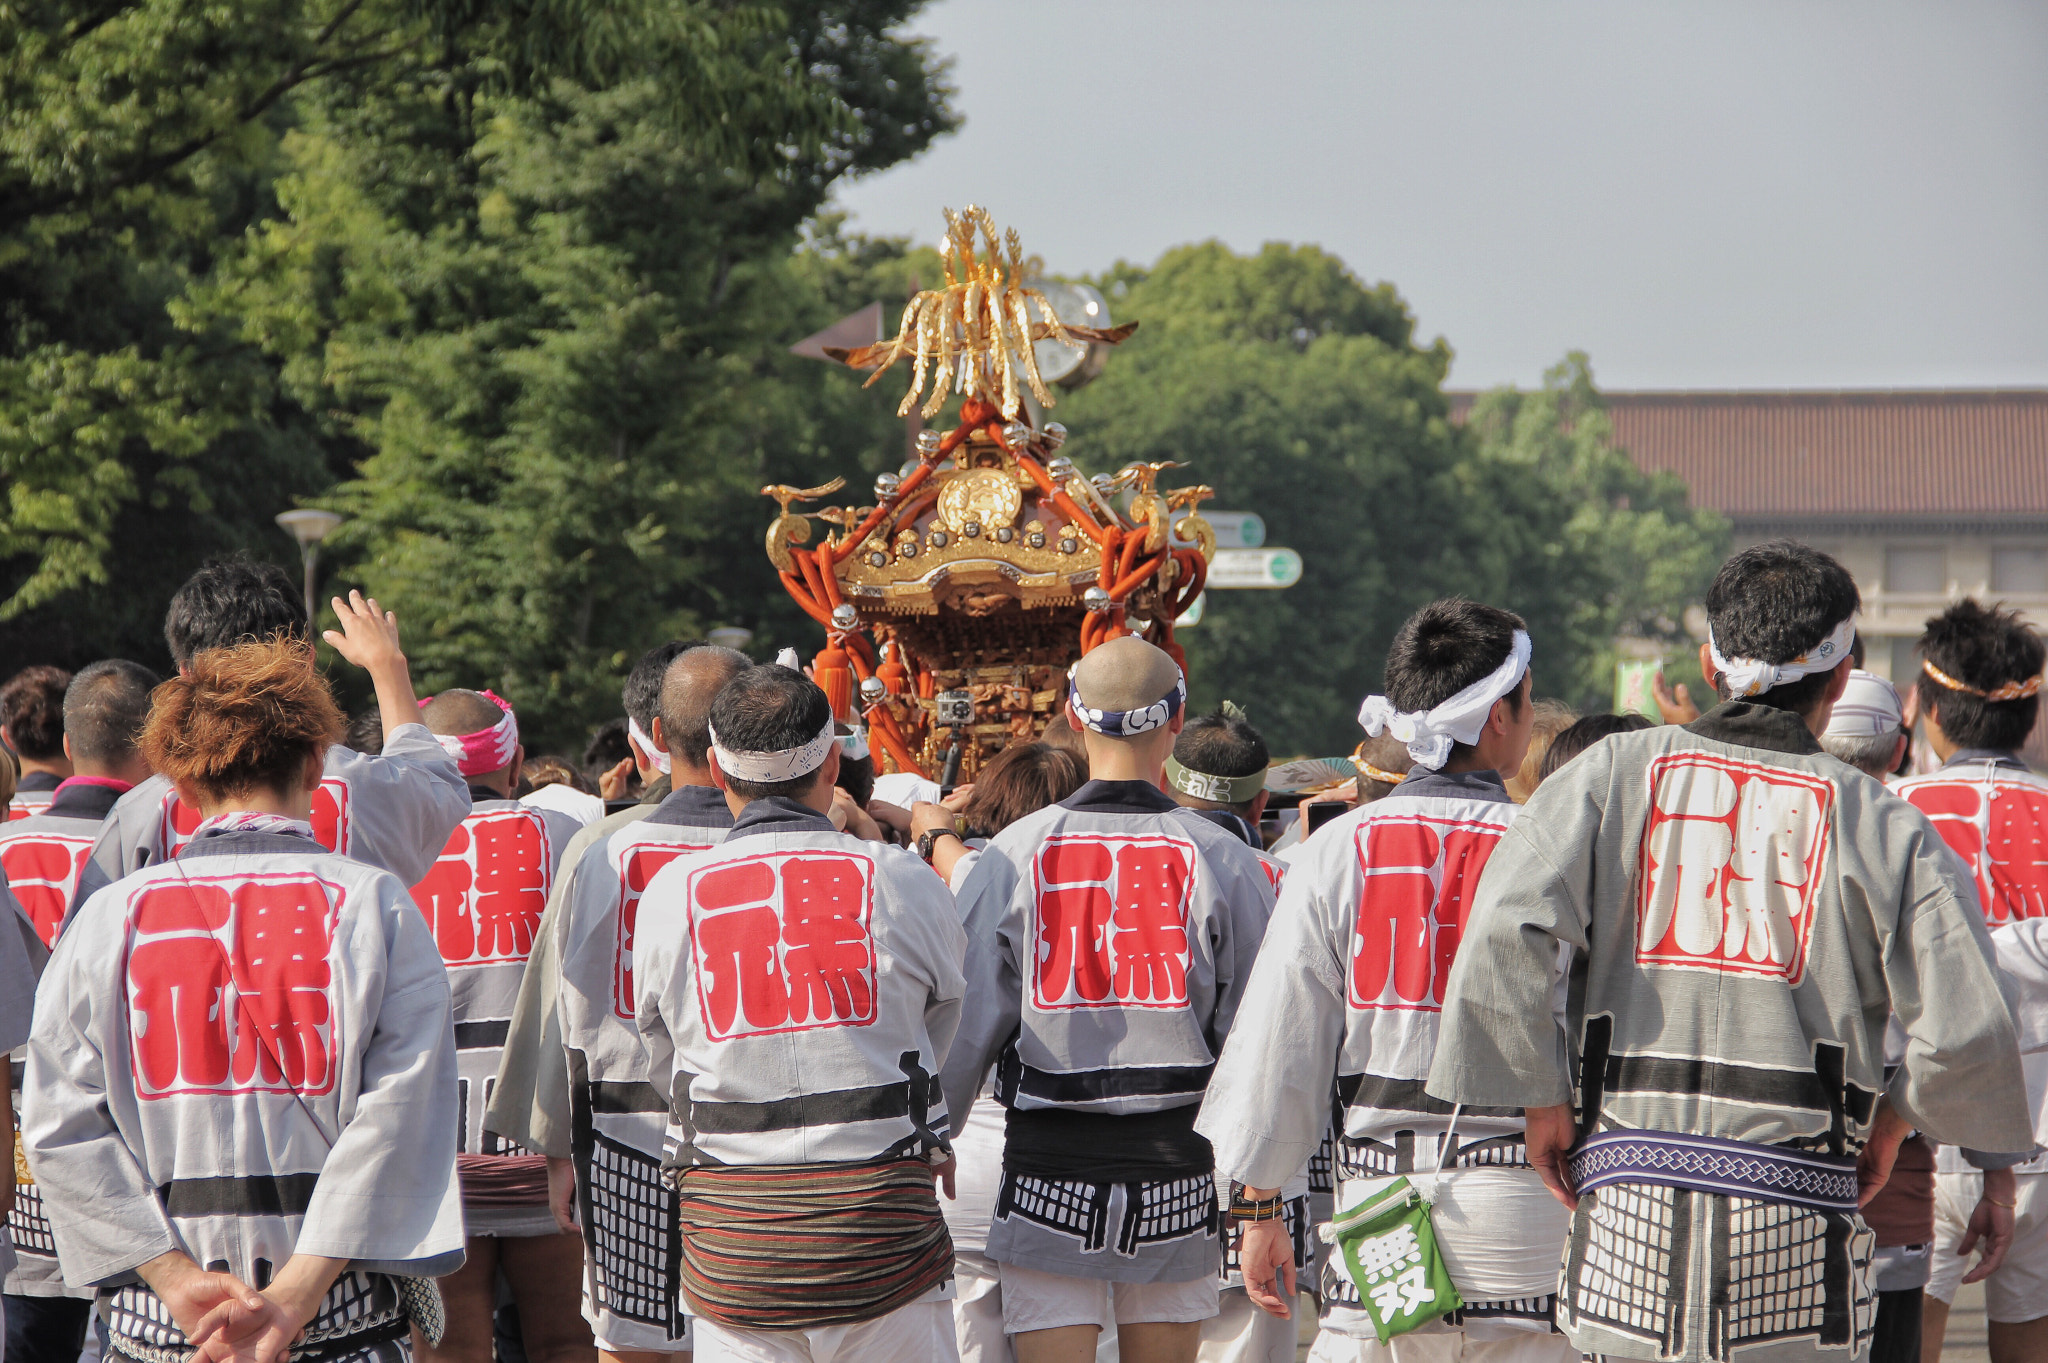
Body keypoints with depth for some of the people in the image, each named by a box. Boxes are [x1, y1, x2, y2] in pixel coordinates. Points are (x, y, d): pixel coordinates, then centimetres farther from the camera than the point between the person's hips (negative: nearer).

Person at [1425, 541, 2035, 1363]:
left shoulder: (1614, 773, 6)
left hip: (1629, 1192, 1)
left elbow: (1505, 932, -8)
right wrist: (1894, 1118, 14)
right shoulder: (1879, 824, 3)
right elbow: (1966, 1026, -5)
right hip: (1796, 1205, -1)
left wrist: (1541, 1100, 3)